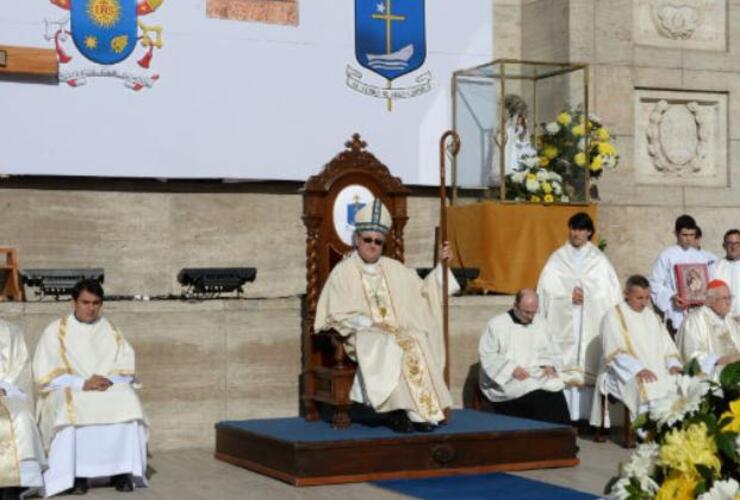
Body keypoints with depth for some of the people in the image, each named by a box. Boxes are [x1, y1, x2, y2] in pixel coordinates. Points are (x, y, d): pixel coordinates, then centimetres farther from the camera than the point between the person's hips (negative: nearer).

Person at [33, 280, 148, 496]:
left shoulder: (111, 332, 14)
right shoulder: (56, 331, 5)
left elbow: (127, 370, 9)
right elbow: (45, 375, -5)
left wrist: (109, 380, -15)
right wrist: (82, 383, -19)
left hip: (109, 390, 2)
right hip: (67, 392, -2)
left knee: (127, 402, -31)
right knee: (71, 410, -38)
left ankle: (121, 470, -28)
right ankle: (75, 472, -32)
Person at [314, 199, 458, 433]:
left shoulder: (394, 269, 18)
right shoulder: (343, 272, 4)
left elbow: (423, 290, 24)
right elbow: (337, 314, -3)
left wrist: (440, 266, 15)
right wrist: (369, 324, -13)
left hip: (396, 332, 4)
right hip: (363, 337, -4)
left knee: (417, 346, -29)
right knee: (390, 348, -36)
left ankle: (423, 410, -30)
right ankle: (397, 411, -32)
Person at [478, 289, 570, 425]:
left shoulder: (538, 323, 15)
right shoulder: (496, 324, 1)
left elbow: (548, 352, 21)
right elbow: (488, 357, -5)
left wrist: (548, 365, -3)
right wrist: (512, 369, -18)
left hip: (537, 376, 4)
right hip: (503, 379, -4)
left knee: (556, 387, -28)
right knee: (537, 396, -33)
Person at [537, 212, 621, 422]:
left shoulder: (599, 260, 8)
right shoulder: (557, 259, 8)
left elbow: (611, 292, 3)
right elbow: (546, 290, 3)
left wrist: (586, 296, -9)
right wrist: (569, 296, -9)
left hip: (592, 324, 0)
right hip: (563, 323, 0)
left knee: (590, 366, -5)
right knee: (564, 367, -5)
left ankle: (588, 415, -3)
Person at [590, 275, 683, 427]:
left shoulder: (652, 316, 22)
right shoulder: (613, 316, 2)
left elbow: (666, 345, 18)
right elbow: (615, 352, -10)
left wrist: (673, 364, -4)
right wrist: (638, 369, -23)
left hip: (657, 371, 5)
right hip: (625, 374, -5)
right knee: (648, 389, -36)